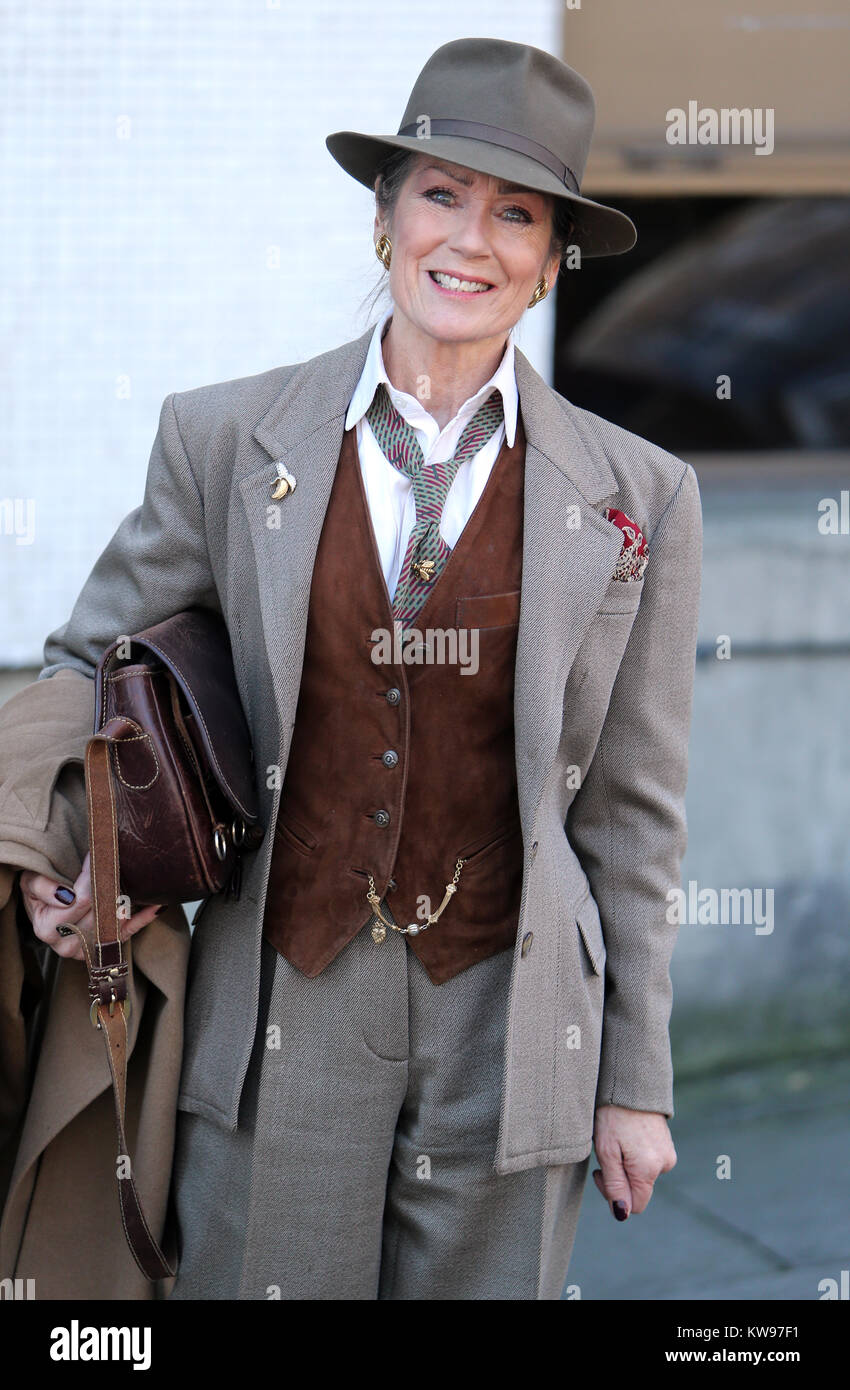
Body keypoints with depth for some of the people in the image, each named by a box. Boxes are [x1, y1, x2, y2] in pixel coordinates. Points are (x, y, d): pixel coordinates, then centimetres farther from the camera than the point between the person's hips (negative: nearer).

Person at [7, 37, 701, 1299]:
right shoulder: (228, 441, 2)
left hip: (506, 1030, 0)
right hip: (280, 1026, 0)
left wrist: (636, 1083, 6)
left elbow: (632, 814, 5)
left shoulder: (636, 497, 1)